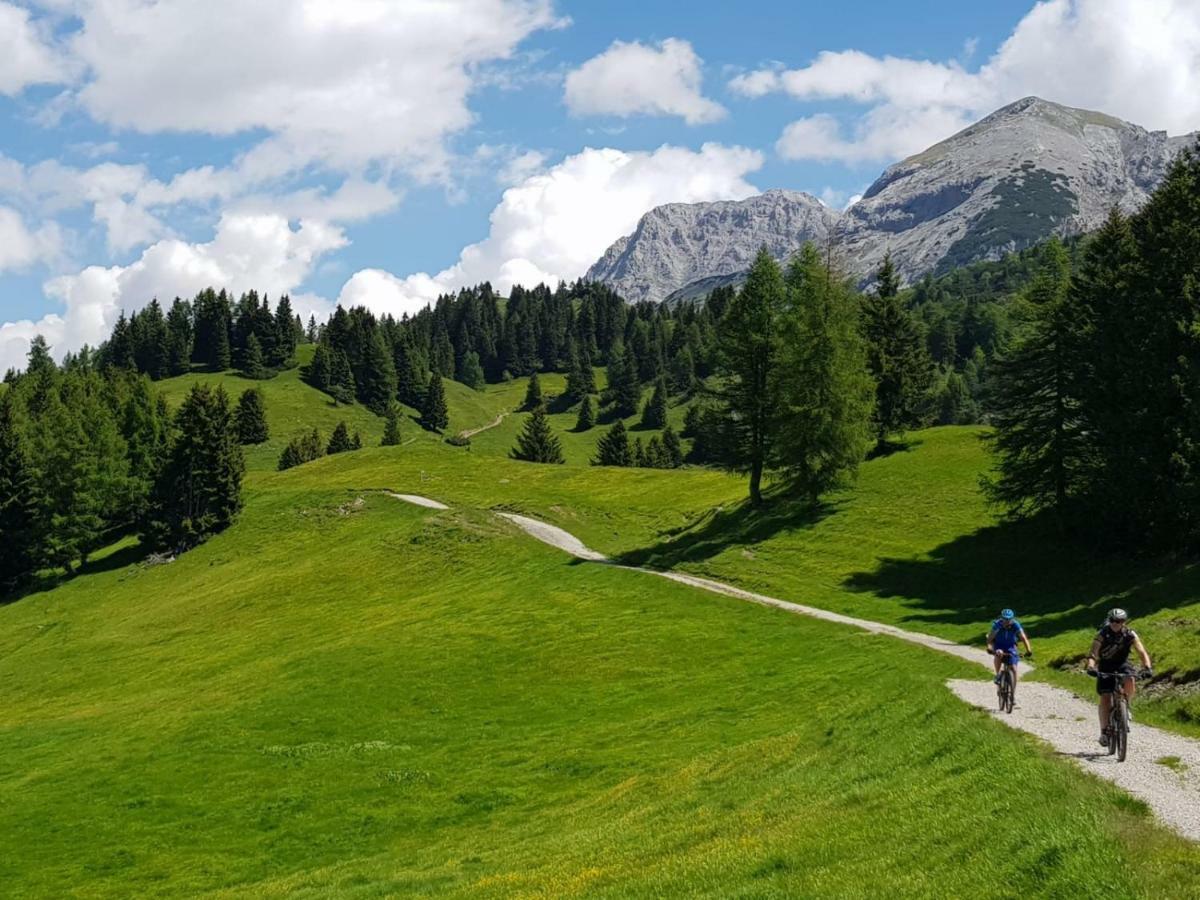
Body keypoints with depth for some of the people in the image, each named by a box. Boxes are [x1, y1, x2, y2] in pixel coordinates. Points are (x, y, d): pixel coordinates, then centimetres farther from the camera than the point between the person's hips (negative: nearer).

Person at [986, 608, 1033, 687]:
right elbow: (990, 638, -30)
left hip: (1011, 647, 1)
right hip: (999, 646, -1)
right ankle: (997, 675, -21)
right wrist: (989, 648, -48)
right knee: (999, 654, -37)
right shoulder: (997, 624, -25)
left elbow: (1023, 638, -28)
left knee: (1014, 669, -9)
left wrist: (1028, 650, -41)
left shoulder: (1015, 625, -23)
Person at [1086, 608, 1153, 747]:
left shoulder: (1130, 634, -16)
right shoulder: (1102, 634, -21)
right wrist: (1091, 667, -48)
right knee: (1105, 699, -13)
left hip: (1123, 664, 1)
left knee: (1130, 681, -32)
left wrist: (1147, 667, -39)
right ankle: (1104, 732, -6)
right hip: (1106, 667, -1)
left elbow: (1142, 652, -21)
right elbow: (1092, 654, -28)